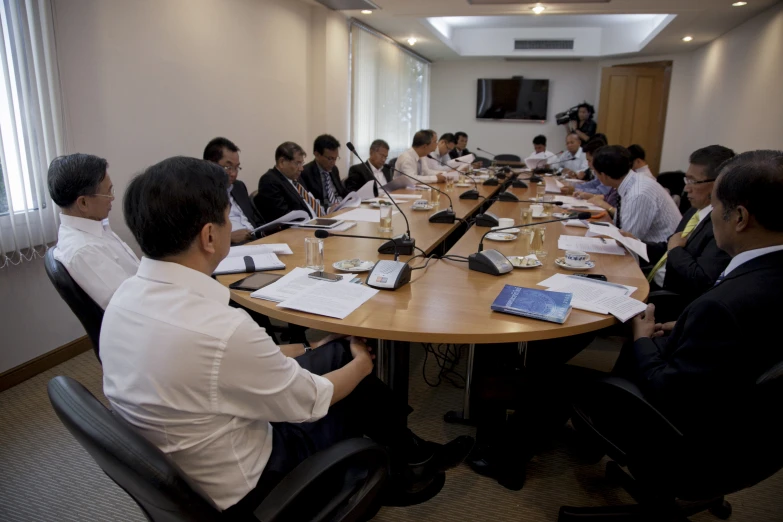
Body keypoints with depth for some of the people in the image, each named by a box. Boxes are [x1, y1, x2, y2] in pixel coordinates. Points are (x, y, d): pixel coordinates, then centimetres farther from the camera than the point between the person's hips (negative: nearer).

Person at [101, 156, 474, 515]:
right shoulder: (220, 328, -35)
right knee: (359, 391, 10)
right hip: (234, 493, -7)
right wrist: (361, 364, 1)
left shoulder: (128, 294, -8)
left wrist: (307, 351, 8)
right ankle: (407, 464, 39)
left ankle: (407, 453, 28)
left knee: (337, 352, 8)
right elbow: (309, 402, -18)